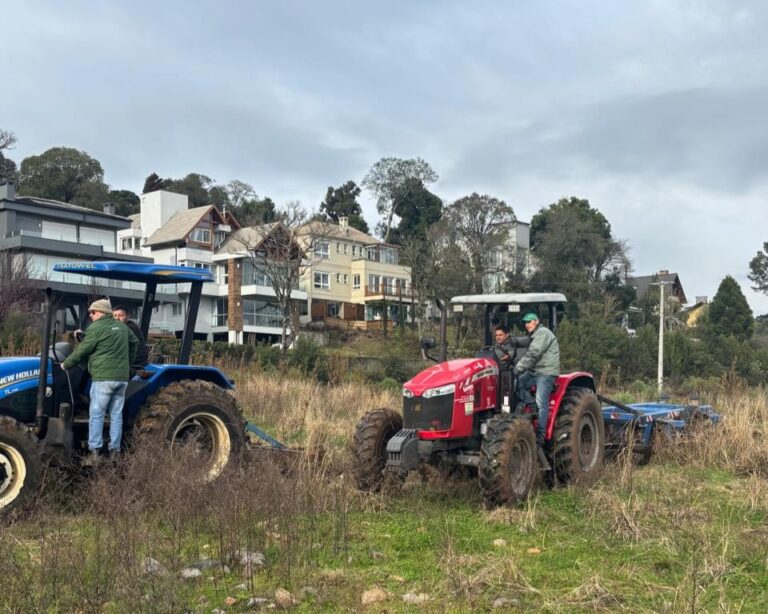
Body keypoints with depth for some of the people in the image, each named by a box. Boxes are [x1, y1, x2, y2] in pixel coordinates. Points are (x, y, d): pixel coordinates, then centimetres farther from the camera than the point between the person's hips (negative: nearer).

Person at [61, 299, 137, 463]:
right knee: (116, 415, 8)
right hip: (122, 378, 6)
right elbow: (134, 342, 30)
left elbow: (82, 351, -2)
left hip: (103, 377, -6)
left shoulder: (96, 328, -5)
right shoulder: (122, 327, 16)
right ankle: (114, 452, 9)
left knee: (96, 416, -3)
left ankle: (94, 453, -5)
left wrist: (65, 364, 12)